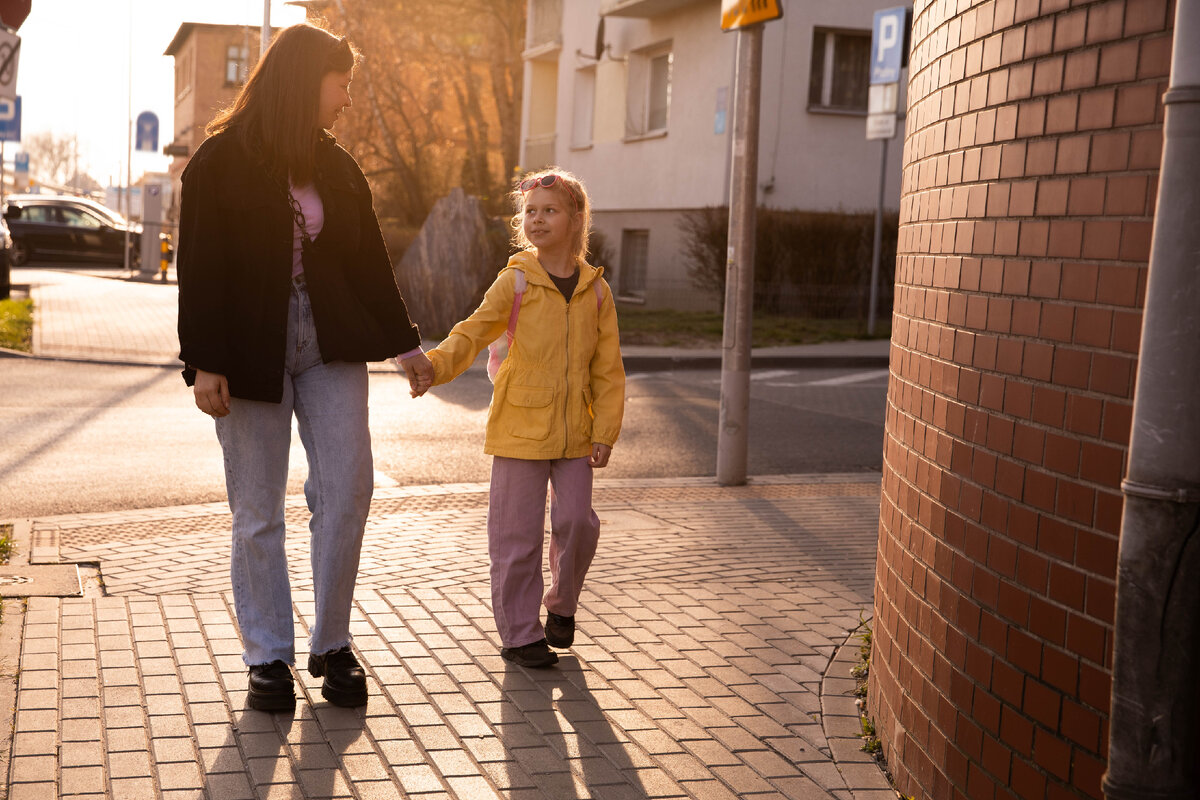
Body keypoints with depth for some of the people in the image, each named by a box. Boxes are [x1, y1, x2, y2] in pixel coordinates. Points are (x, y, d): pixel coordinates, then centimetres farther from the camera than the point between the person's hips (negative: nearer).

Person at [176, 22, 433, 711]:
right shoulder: (222, 161, -3)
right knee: (258, 511, 3)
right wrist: (204, 363, -12)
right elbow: (200, 267, -7)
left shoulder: (337, 166, 11)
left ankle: (333, 645, 13)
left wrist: (405, 344, 16)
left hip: (331, 344, 4)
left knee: (347, 489, -3)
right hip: (251, 350, -4)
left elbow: (369, 261, 15)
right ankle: (270, 657, 15)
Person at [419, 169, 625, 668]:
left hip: (574, 434, 2)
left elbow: (608, 368, 6)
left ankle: (562, 606, 31)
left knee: (577, 523, 3)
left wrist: (605, 432, 1)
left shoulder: (595, 290, 3)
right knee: (518, 534, 2)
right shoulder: (515, 282, -4)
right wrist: (434, 365, -29)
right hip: (520, 428, -2)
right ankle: (520, 633, 15)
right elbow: (474, 333, -10)